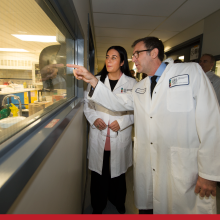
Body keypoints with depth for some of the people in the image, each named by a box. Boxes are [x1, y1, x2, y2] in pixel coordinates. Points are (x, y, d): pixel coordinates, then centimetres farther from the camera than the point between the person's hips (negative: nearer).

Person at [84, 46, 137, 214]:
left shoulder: (131, 83, -2)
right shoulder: (96, 80, 6)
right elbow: (87, 104, 11)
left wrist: (122, 122, -15)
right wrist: (93, 118, -7)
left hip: (120, 138, -1)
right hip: (98, 137, 2)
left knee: (118, 174, 16)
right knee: (98, 174, 14)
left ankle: (119, 204, 45)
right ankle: (97, 207, 40)